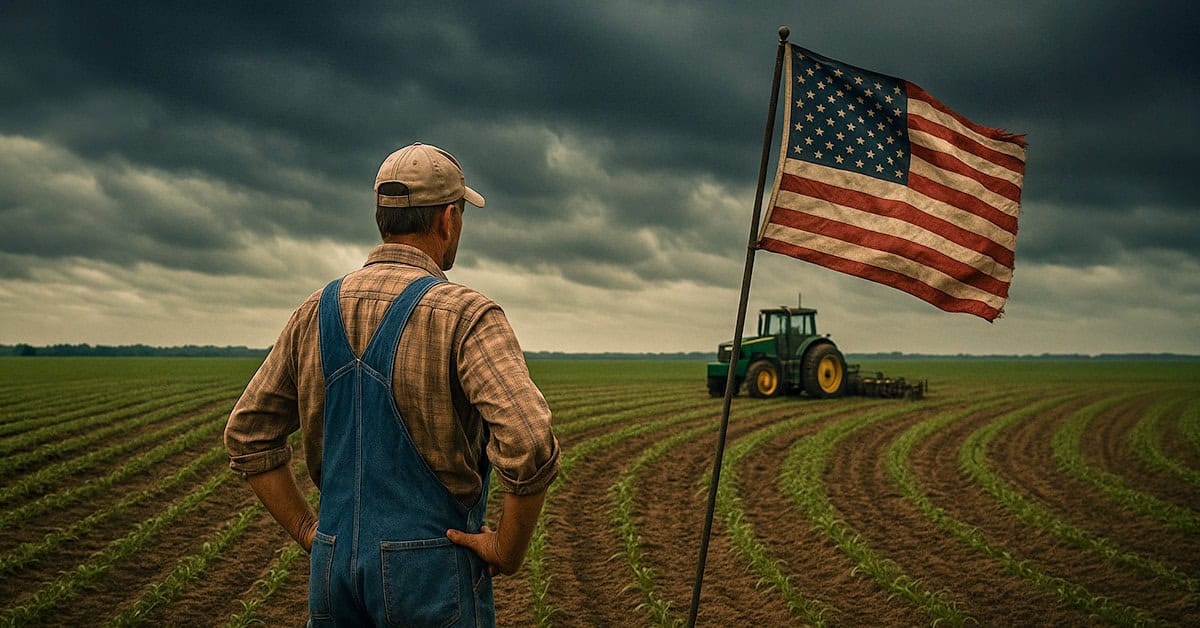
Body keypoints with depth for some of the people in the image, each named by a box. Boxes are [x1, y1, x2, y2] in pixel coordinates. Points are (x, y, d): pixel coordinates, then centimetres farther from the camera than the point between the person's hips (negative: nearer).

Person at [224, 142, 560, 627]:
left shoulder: (316, 312, 4)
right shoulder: (466, 315, -14)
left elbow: (247, 435, 10)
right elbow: (530, 445, -27)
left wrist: (307, 531, 10)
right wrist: (509, 550, -12)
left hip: (335, 567, 6)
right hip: (433, 569, -5)